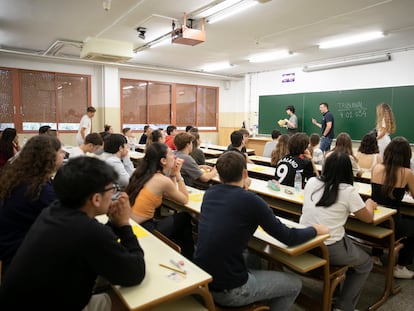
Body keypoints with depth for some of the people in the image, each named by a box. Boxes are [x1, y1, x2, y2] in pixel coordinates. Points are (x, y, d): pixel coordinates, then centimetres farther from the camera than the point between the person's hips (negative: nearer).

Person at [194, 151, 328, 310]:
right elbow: (288, 238, -8)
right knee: (294, 284, 14)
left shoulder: (209, 193, 0)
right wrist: (315, 230, 9)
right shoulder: (251, 200, -17)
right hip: (229, 290, -6)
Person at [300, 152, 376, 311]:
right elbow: (368, 218, 2)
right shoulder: (348, 191, -13)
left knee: (352, 246, 33)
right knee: (366, 264, 25)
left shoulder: (311, 182, -2)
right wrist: (370, 205, 22)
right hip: (330, 249, -5)